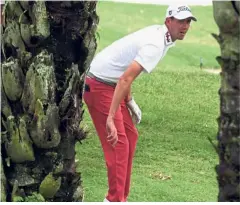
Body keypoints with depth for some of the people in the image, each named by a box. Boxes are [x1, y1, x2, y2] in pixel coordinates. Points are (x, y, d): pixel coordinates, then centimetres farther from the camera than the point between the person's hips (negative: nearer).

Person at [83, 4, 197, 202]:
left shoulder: (157, 33, 6)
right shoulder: (155, 45, -25)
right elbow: (125, 79, -35)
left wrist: (129, 100, 15)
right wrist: (111, 119, -39)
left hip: (110, 85, 11)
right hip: (99, 87, -11)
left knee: (131, 136, 13)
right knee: (118, 143, -12)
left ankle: (121, 197, 18)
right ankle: (115, 200, -9)